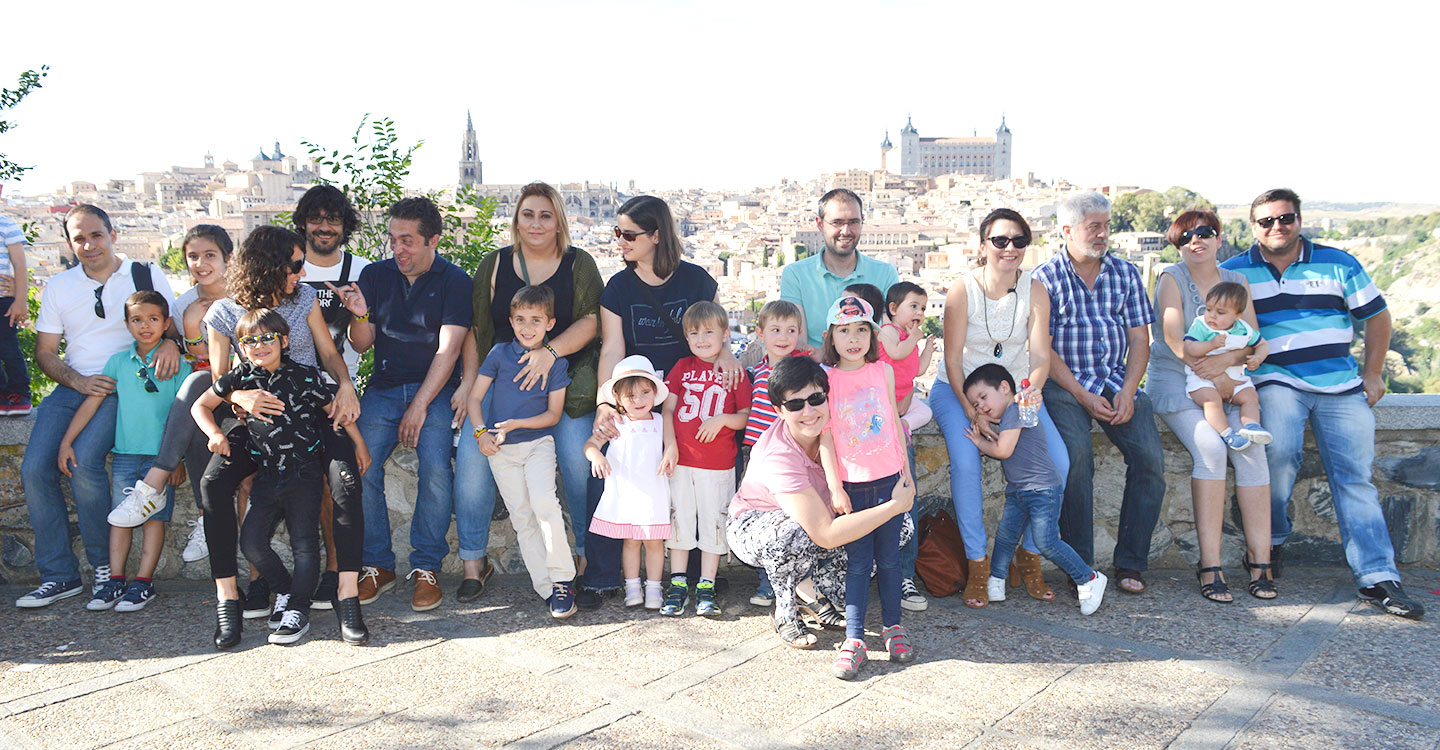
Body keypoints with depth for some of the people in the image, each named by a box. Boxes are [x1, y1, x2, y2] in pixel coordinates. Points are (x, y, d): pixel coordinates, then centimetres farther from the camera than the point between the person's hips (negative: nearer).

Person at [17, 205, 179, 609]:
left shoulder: (146, 276, 4)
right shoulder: (58, 287, 12)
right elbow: (45, 352, 12)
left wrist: (170, 342, -20)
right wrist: (79, 381, -7)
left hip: (124, 387, -4)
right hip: (72, 387, 4)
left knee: (84, 460, -26)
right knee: (34, 469, -13)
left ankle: (105, 563, -7)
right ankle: (59, 575, -2)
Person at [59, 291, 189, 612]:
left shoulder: (177, 365, -1)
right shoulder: (118, 362, 8)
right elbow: (92, 402, 9)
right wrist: (66, 441, 5)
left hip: (161, 453, -3)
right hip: (124, 452, 3)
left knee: (154, 517, 1)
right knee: (119, 516, 5)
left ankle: (143, 581, 6)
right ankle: (115, 579, 12)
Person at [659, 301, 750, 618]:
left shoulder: (735, 373, 1)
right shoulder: (682, 367, 7)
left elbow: (746, 417, 2)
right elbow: (667, 408, 5)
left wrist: (722, 419, -17)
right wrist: (670, 445, -5)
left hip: (718, 464, -1)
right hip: (681, 460, 2)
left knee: (713, 522, 4)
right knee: (680, 519, 7)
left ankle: (706, 588, 14)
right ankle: (677, 585, 17)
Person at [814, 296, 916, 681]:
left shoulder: (883, 371, 5)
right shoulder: (825, 378, -3)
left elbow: (895, 422, 10)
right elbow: (824, 435, -4)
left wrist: (906, 472, 11)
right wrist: (834, 486, -8)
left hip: (889, 479, 2)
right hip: (851, 484, -2)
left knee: (888, 557, 10)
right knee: (858, 561, 1)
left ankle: (893, 626, 25)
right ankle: (854, 638, 8)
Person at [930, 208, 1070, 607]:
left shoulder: (1034, 290, -7)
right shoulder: (963, 290, -15)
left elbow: (1040, 356, -12)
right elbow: (952, 359, -14)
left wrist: (1031, 391, -34)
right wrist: (972, 412, -25)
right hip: (958, 389, -3)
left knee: (1057, 461, -17)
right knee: (965, 462, -29)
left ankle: (1029, 555, 2)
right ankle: (977, 564, -14)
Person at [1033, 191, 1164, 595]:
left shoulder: (1125, 273, 12)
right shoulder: (1045, 277, 1)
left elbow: (1139, 339, 9)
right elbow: (1043, 349, -4)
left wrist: (1127, 392, -7)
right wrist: (1084, 397, -13)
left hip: (1118, 380, 4)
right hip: (1064, 383, -3)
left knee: (1150, 457, -17)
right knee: (1077, 454, -29)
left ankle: (1130, 563, -5)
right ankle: (1080, 565, -18)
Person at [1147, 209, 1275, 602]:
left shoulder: (1237, 282, 13)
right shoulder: (1172, 279, 1)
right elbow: (1174, 338, -11)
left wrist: (1225, 360, -17)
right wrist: (1212, 375, -19)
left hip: (1228, 384, 4)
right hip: (1175, 383, -3)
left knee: (1251, 448, -22)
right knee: (1210, 447, -28)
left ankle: (1259, 561, -17)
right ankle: (1210, 564, -24)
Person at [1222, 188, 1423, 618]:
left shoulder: (1337, 264, 9)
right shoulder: (1235, 272, 7)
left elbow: (1376, 315, 16)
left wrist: (1373, 373, 10)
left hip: (1342, 385, 2)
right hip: (1277, 381, -2)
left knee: (1356, 475, -6)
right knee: (1279, 453, -27)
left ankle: (1378, 578, -6)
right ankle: (1269, 542, -5)